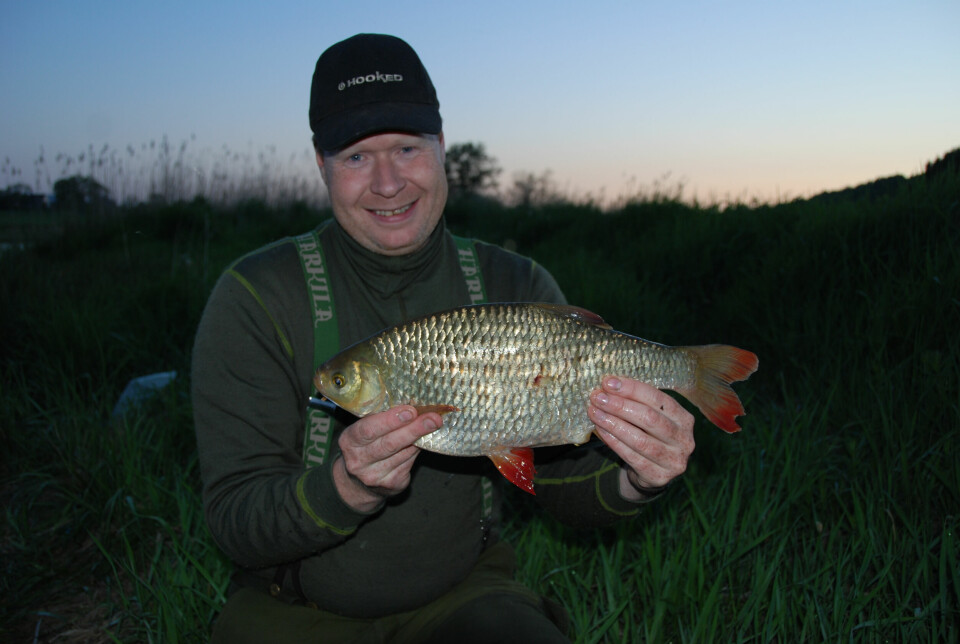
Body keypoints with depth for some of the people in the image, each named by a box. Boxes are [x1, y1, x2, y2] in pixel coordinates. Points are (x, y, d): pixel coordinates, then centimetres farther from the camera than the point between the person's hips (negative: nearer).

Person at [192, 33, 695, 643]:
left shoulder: (518, 289, -5)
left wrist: (634, 481, -27)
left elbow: (565, 482, -5)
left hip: (463, 589, 1)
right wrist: (348, 489, -34)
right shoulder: (256, 298, -13)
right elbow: (235, 524, -16)